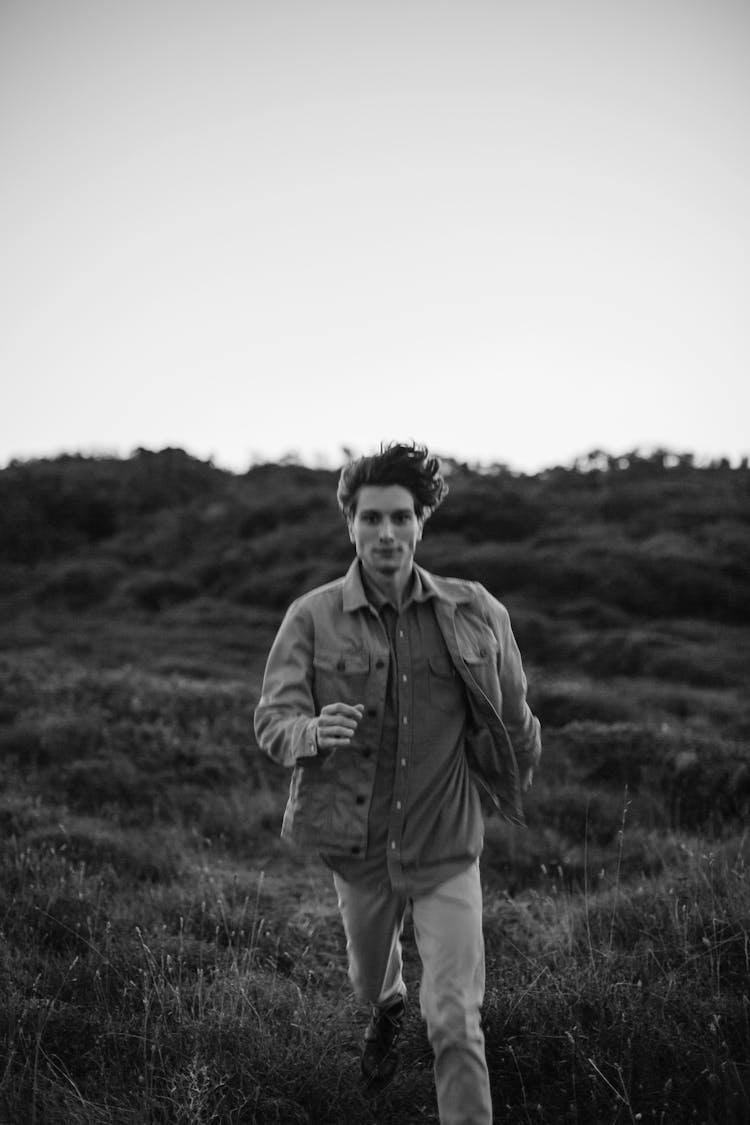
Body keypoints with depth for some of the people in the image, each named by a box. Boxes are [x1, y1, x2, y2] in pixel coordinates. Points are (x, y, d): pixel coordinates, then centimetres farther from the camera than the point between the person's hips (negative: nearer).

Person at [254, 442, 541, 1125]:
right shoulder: (312, 617, -11)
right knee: (369, 980, 27)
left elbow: (513, 717, 5)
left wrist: (503, 792, 15)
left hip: (446, 844, -1)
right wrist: (311, 731, -36)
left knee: (456, 1022, -7)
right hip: (358, 842, 2)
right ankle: (388, 1007, 63)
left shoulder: (475, 614, -9)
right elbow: (272, 720, -14)